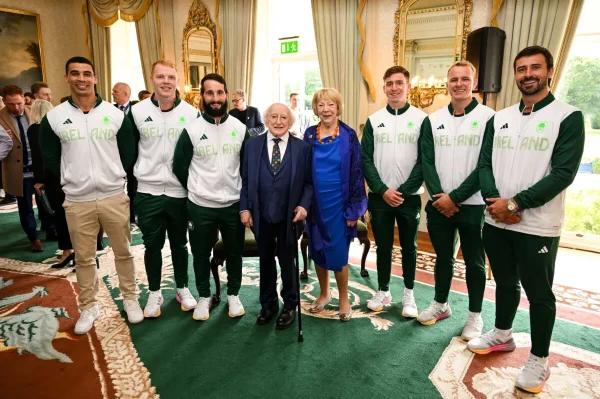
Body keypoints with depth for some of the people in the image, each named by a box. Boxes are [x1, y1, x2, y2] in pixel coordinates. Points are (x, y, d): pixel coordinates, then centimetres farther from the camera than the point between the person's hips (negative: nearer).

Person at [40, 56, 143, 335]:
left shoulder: (116, 115, -1)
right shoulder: (53, 118, 0)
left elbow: (128, 154, 5)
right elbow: (50, 159, 8)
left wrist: (114, 179, 6)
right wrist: (71, 182, 8)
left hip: (114, 196, 0)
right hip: (76, 201, 1)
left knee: (123, 252, 11)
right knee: (84, 258, 12)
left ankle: (130, 298, 29)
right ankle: (88, 306, 29)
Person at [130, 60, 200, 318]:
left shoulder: (191, 113, -2)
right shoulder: (137, 111, -1)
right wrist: (133, 179, 4)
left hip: (180, 192, 0)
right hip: (147, 192, 0)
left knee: (179, 243, 14)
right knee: (152, 245, 11)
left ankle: (182, 289, 31)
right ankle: (154, 293, 28)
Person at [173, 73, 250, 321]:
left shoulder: (240, 128, 0)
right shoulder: (191, 130, -6)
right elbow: (179, 166, 2)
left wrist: (242, 192, 5)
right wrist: (195, 190, 7)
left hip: (234, 204, 1)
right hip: (200, 206, -1)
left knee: (234, 253, 14)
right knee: (201, 255, 13)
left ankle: (233, 295, 35)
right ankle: (204, 296, 34)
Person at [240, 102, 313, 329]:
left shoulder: (302, 148, -3)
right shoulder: (252, 145, 2)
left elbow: (309, 182, -2)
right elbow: (245, 180, 3)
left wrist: (304, 205, -16)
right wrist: (244, 208, -4)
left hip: (289, 215, -2)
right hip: (261, 215, 2)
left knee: (287, 262, 13)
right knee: (266, 261, 17)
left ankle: (289, 306, 33)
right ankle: (268, 303, 36)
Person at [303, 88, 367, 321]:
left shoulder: (348, 135, -6)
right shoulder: (309, 134, 3)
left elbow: (356, 172, -6)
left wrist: (353, 209, -9)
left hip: (338, 202, -3)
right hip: (315, 202, 3)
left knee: (338, 252, 2)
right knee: (318, 250, 12)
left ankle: (344, 299, 24)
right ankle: (324, 293, 33)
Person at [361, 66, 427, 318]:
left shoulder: (421, 119, -1)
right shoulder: (373, 121, 4)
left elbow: (424, 161, -4)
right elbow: (366, 160, 0)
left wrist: (403, 191, -12)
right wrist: (383, 190, -10)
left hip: (409, 196, -1)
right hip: (379, 197, 1)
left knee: (409, 246, 10)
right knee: (383, 246, 11)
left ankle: (409, 294, 25)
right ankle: (383, 291, 26)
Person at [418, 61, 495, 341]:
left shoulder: (489, 118, -5)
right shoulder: (432, 120, 6)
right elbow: (427, 162, 1)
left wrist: (455, 197, -15)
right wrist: (438, 196, -11)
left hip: (473, 205, -3)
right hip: (438, 205, 3)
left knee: (474, 262, 10)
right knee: (443, 257, 17)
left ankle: (475, 315, 26)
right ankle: (440, 304, 34)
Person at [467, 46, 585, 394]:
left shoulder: (568, 117, -6)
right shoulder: (499, 118, 8)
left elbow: (563, 173, -14)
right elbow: (485, 164, 4)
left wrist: (515, 203, -18)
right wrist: (495, 201, -12)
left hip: (538, 227, -4)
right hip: (496, 222, 4)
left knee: (539, 294, 8)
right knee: (505, 283, 20)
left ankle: (539, 360, 25)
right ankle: (503, 335, 39)